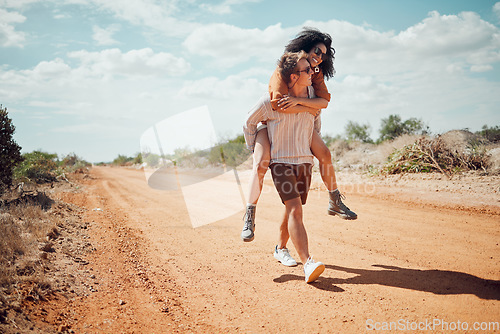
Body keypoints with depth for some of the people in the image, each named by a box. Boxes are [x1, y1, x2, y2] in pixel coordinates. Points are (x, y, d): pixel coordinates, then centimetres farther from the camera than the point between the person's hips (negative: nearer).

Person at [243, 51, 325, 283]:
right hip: (281, 161, -5)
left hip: (305, 160, 5)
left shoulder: (312, 93, 1)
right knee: (295, 209, -19)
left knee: (292, 209, 14)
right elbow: (249, 124, 1)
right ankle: (308, 264, -25)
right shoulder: (272, 100, -14)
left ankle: (280, 248, 36)